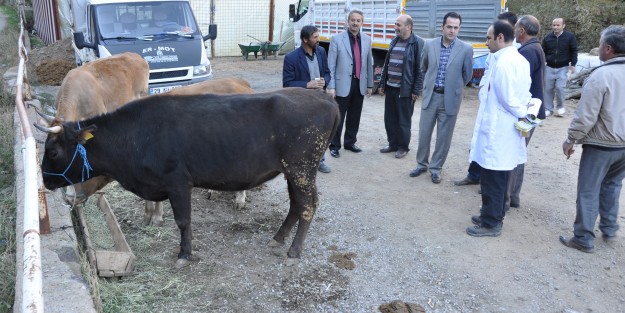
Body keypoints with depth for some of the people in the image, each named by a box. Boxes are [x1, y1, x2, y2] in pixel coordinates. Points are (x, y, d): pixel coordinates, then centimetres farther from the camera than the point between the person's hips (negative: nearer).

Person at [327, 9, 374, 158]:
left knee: (354, 117, 13)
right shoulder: (337, 39, -6)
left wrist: (370, 84, 12)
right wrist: (331, 86, -13)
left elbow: (369, 63, 12)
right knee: (338, 117, 2)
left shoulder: (367, 40, 7)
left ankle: (350, 142, 27)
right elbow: (331, 65, -8)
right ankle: (334, 145, 13)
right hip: (343, 84, -4)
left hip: (360, 84, 4)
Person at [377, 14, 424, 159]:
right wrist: (382, 83, 14)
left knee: (403, 120, 4)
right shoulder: (394, 41, 12)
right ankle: (393, 144, 26)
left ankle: (402, 147, 18)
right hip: (390, 88, 7)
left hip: (405, 89, -6)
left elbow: (420, 68, -12)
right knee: (389, 119, 11)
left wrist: (416, 90, -14)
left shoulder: (418, 43, -10)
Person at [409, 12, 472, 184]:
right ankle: (422, 164, 28)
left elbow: (467, 75, 5)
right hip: (430, 96, 2)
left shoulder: (466, 49, -7)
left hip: (450, 99, -2)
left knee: (444, 136, 6)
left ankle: (435, 168, 22)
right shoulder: (430, 45, 0)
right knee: (424, 133, 9)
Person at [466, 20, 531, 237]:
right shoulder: (520, 60, 11)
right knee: (499, 178, 19)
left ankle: (491, 223, 13)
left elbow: (507, 98, -17)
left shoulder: (502, 63, -19)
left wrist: (523, 114, -3)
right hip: (507, 130, 10)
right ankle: (494, 215, 31)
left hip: (497, 131, -10)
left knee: (492, 180, 2)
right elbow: (524, 93, 13)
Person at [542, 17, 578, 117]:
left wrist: (573, 64, -4)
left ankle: (560, 107, 10)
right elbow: (543, 53, 9)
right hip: (549, 67, 2)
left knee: (560, 87, -11)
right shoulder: (547, 37, 2)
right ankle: (548, 109, 14)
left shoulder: (570, 36, -2)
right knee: (548, 88, 3)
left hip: (563, 68, -2)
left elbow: (574, 51, 1)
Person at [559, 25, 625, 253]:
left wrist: (570, 140, -8)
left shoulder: (601, 75, -20)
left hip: (601, 144, -7)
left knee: (589, 191, 2)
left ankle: (584, 239, 9)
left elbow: (585, 116, -20)